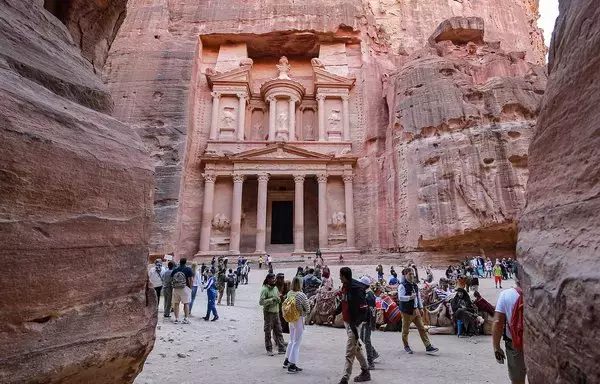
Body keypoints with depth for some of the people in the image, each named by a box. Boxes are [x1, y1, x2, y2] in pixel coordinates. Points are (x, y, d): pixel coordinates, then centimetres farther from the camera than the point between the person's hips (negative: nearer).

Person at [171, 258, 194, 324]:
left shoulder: (175, 270, 7)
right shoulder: (188, 269, -4)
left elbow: (171, 279, 7)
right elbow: (191, 280, -9)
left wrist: (173, 286, 17)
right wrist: (190, 288, 0)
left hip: (175, 288, 4)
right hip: (185, 288, -4)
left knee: (176, 303, 11)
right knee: (186, 303, 3)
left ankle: (176, 319, 13)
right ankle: (185, 319, 2)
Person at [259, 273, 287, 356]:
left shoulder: (275, 288, 9)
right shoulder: (264, 289, -13)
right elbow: (261, 302, -19)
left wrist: (278, 299, -4)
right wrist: (271, 300, -22)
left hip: (276, 312, 7)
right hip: (268, 312, -6)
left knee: (279, 331, 9)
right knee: (268, 332, 5)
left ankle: (281, 348, 16)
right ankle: (269, 350, 17)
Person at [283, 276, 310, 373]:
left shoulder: (289, 294, -3)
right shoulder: (302, 295, -21)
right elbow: (308, 309, -12)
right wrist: (303, 312, 6)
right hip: (299, 320, -7)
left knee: (291, 341, 22)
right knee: (296, 342, 4)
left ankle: (287, 361, 34)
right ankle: (292, 365, 10)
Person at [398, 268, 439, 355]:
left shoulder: (415, 285, 10)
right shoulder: (402, 286, -14)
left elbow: (419, 297, 18)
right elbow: (400, 297, -24)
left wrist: (421, 308, 16)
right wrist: (410, 297, -30)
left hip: (416, 310, 7)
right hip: (407, 311, -7)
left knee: (422, 328, 5)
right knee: (405, 330, 6)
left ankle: (428, 346, 9)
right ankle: (406, 346, 23)